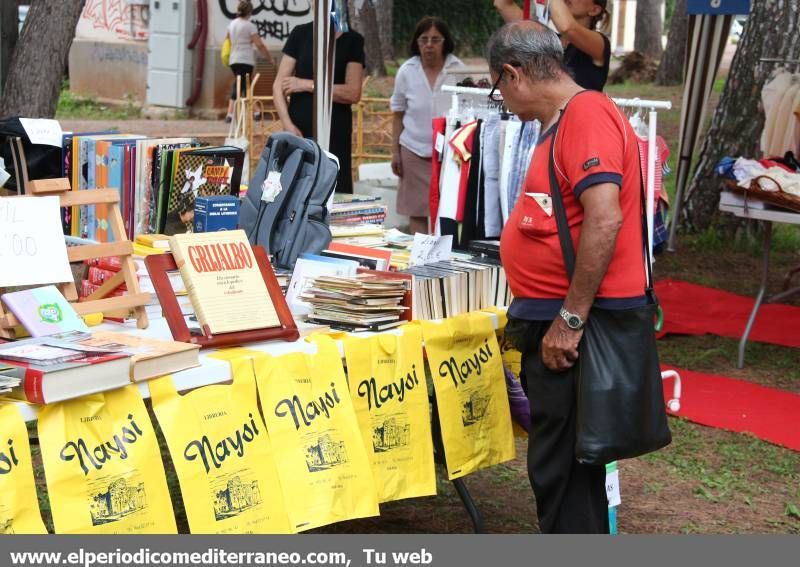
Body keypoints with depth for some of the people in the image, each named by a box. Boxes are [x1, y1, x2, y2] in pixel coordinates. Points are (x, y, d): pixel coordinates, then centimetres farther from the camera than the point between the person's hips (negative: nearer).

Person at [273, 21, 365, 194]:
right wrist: (288, 125, -9)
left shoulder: (352, 40, 4)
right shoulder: (300, 34, 7)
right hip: (299, 131, 1)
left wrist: (307, 85, -8)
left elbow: (353, 93, -6)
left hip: (335, 135, -1)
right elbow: (279, 86, 4)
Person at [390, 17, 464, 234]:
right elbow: (398, 115, 8)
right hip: (415, 151, 1)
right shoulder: (406, 71, 1)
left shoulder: (458, 69, -3)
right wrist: (395, 151, 6)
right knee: (416, 212, 4)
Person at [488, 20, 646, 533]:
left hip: (572, 330, -10)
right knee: (561, 464, 18)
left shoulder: (586, 114, -15)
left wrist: (570, 319, -22)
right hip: (556, 322, 10)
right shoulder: (565, 121, 16)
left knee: (561, 468, -4)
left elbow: (605, 220, -25)